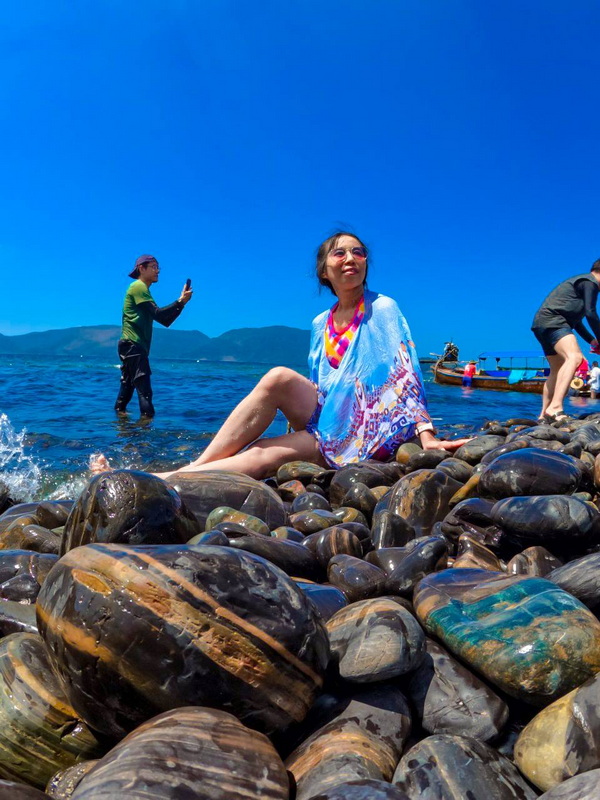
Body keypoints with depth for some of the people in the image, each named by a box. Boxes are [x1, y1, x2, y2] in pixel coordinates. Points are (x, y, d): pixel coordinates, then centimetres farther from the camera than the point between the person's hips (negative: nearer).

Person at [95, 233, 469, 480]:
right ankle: (193, 469, -27)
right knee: (278, 378, -25)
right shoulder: (321, 324, 12)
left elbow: (406, 375, -10)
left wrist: (426, 436, -20)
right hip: (326, 422, 5)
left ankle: (174, 477, -27)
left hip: (366, 437, -4)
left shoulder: (383, 309, -3)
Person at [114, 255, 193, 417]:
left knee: (128, 385, 13)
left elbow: (165, 321, 18)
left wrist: (181, 302, 8)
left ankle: (119, 413, 18)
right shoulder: (138, 287, -5)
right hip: (133, 345, -10)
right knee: (144, 387, -15)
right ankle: (147, 416, -19)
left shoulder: (143, 290, 25)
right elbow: (157, 314, -18)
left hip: (132, 346, 10)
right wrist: (180, 302, -15)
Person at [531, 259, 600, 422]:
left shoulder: (579, 282, 30)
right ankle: (555, 407, -46)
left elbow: (576, 320, 33)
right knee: (574, 357, -30)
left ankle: (544, 414, 20)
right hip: (552, 321, -11)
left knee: (558, 370, 18)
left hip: (542, 323, 11)